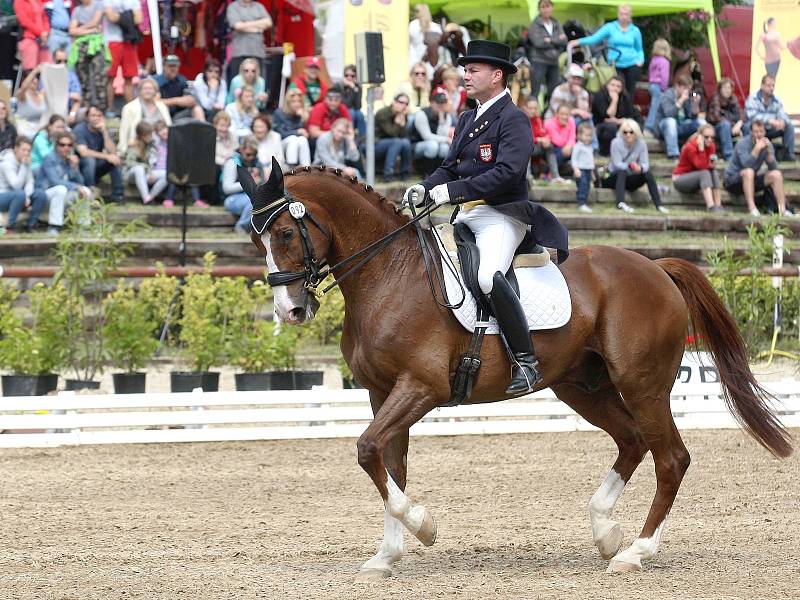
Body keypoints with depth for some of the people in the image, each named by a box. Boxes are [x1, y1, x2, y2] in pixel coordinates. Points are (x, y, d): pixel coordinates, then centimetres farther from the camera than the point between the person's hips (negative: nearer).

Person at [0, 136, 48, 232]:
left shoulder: (25, 161, 3)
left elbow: (30, 182, -2)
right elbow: (16, 185, -27)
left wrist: (27, 196, -21)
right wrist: (24, 166, -26)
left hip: (18, 196, 7)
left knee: (41, 195, -14)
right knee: (20, 194, -36)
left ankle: (31, 225, -4)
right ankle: (9, 226, -25)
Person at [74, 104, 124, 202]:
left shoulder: (103, 130, -1)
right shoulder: (80, 129, -14)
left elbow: (112, 152, -15)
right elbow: (83, 152, -28)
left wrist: (104, 131, -23)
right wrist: (106, 157, -31)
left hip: (96, 168, 4)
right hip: (81, 166, -4)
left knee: (116, 159, -18)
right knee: (90, 159, -34)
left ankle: (117, 194, -15)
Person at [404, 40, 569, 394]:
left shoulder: (514, 119, -9)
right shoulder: (468, 120, 19)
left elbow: (508, 172, -21)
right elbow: (451, 167, 20)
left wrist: (455, 190, -25)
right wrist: (425, 188, -2)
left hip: (501, 216, -10)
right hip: (467, 217, 10)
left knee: (488, 276, -34)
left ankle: (526, 362, -30)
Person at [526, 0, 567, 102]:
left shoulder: (557, 25, 13)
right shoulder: (535, 25, 0)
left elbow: (564, 41, 2)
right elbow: (538, 42, -13)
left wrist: (551, 40, -12)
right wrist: (557, 40, -7)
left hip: (553, 62, 5)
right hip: (539, 61, -5)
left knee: (553, 93, 5)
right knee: (535, 92, -9)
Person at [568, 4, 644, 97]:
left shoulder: (635, 30, 6)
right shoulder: (610, 27, 2)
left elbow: (639, 49, 15)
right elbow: (594, 38, -4)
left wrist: (640, 60, -5)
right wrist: (579, 41, -18)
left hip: (632, 65, 1)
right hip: (615, 64, -1)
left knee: (630, 92, 2)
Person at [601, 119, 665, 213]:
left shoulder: (641, 143, -8)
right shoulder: (616, 143, -17)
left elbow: (645, 164, -13)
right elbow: (617, 164, -23)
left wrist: (640, 168, -38)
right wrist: (630, 166, -42)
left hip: (630, 179, 3)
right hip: (614, 177, -3)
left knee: (648, 173, -22)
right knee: (622, 172, -35)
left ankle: (659, 205, -23)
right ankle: (621, 203, -54)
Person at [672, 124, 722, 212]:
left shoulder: (711, 146, -4)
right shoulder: (690, 147, -23)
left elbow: (710, 166, -9)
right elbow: (701, 166, -30)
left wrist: (712, 164, -31)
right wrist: (701, 148, -35)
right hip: (680, 179, -6)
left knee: (714, 173, -21)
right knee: (705, 173, -30)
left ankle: (718, 206, -28)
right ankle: (711, 207, -44)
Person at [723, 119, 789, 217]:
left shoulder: (767, 144, -1)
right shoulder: (743, 143, -18)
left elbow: (773, 168, -10)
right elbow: (746, 164, -33)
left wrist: (769, 151, -23)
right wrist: (757, 148, -37)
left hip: (751, 181, 6)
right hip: (732, 181, -6)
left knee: (776, 174, -11)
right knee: (749, 172, -36)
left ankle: (782, 209, -15)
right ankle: (752, 208, -40)